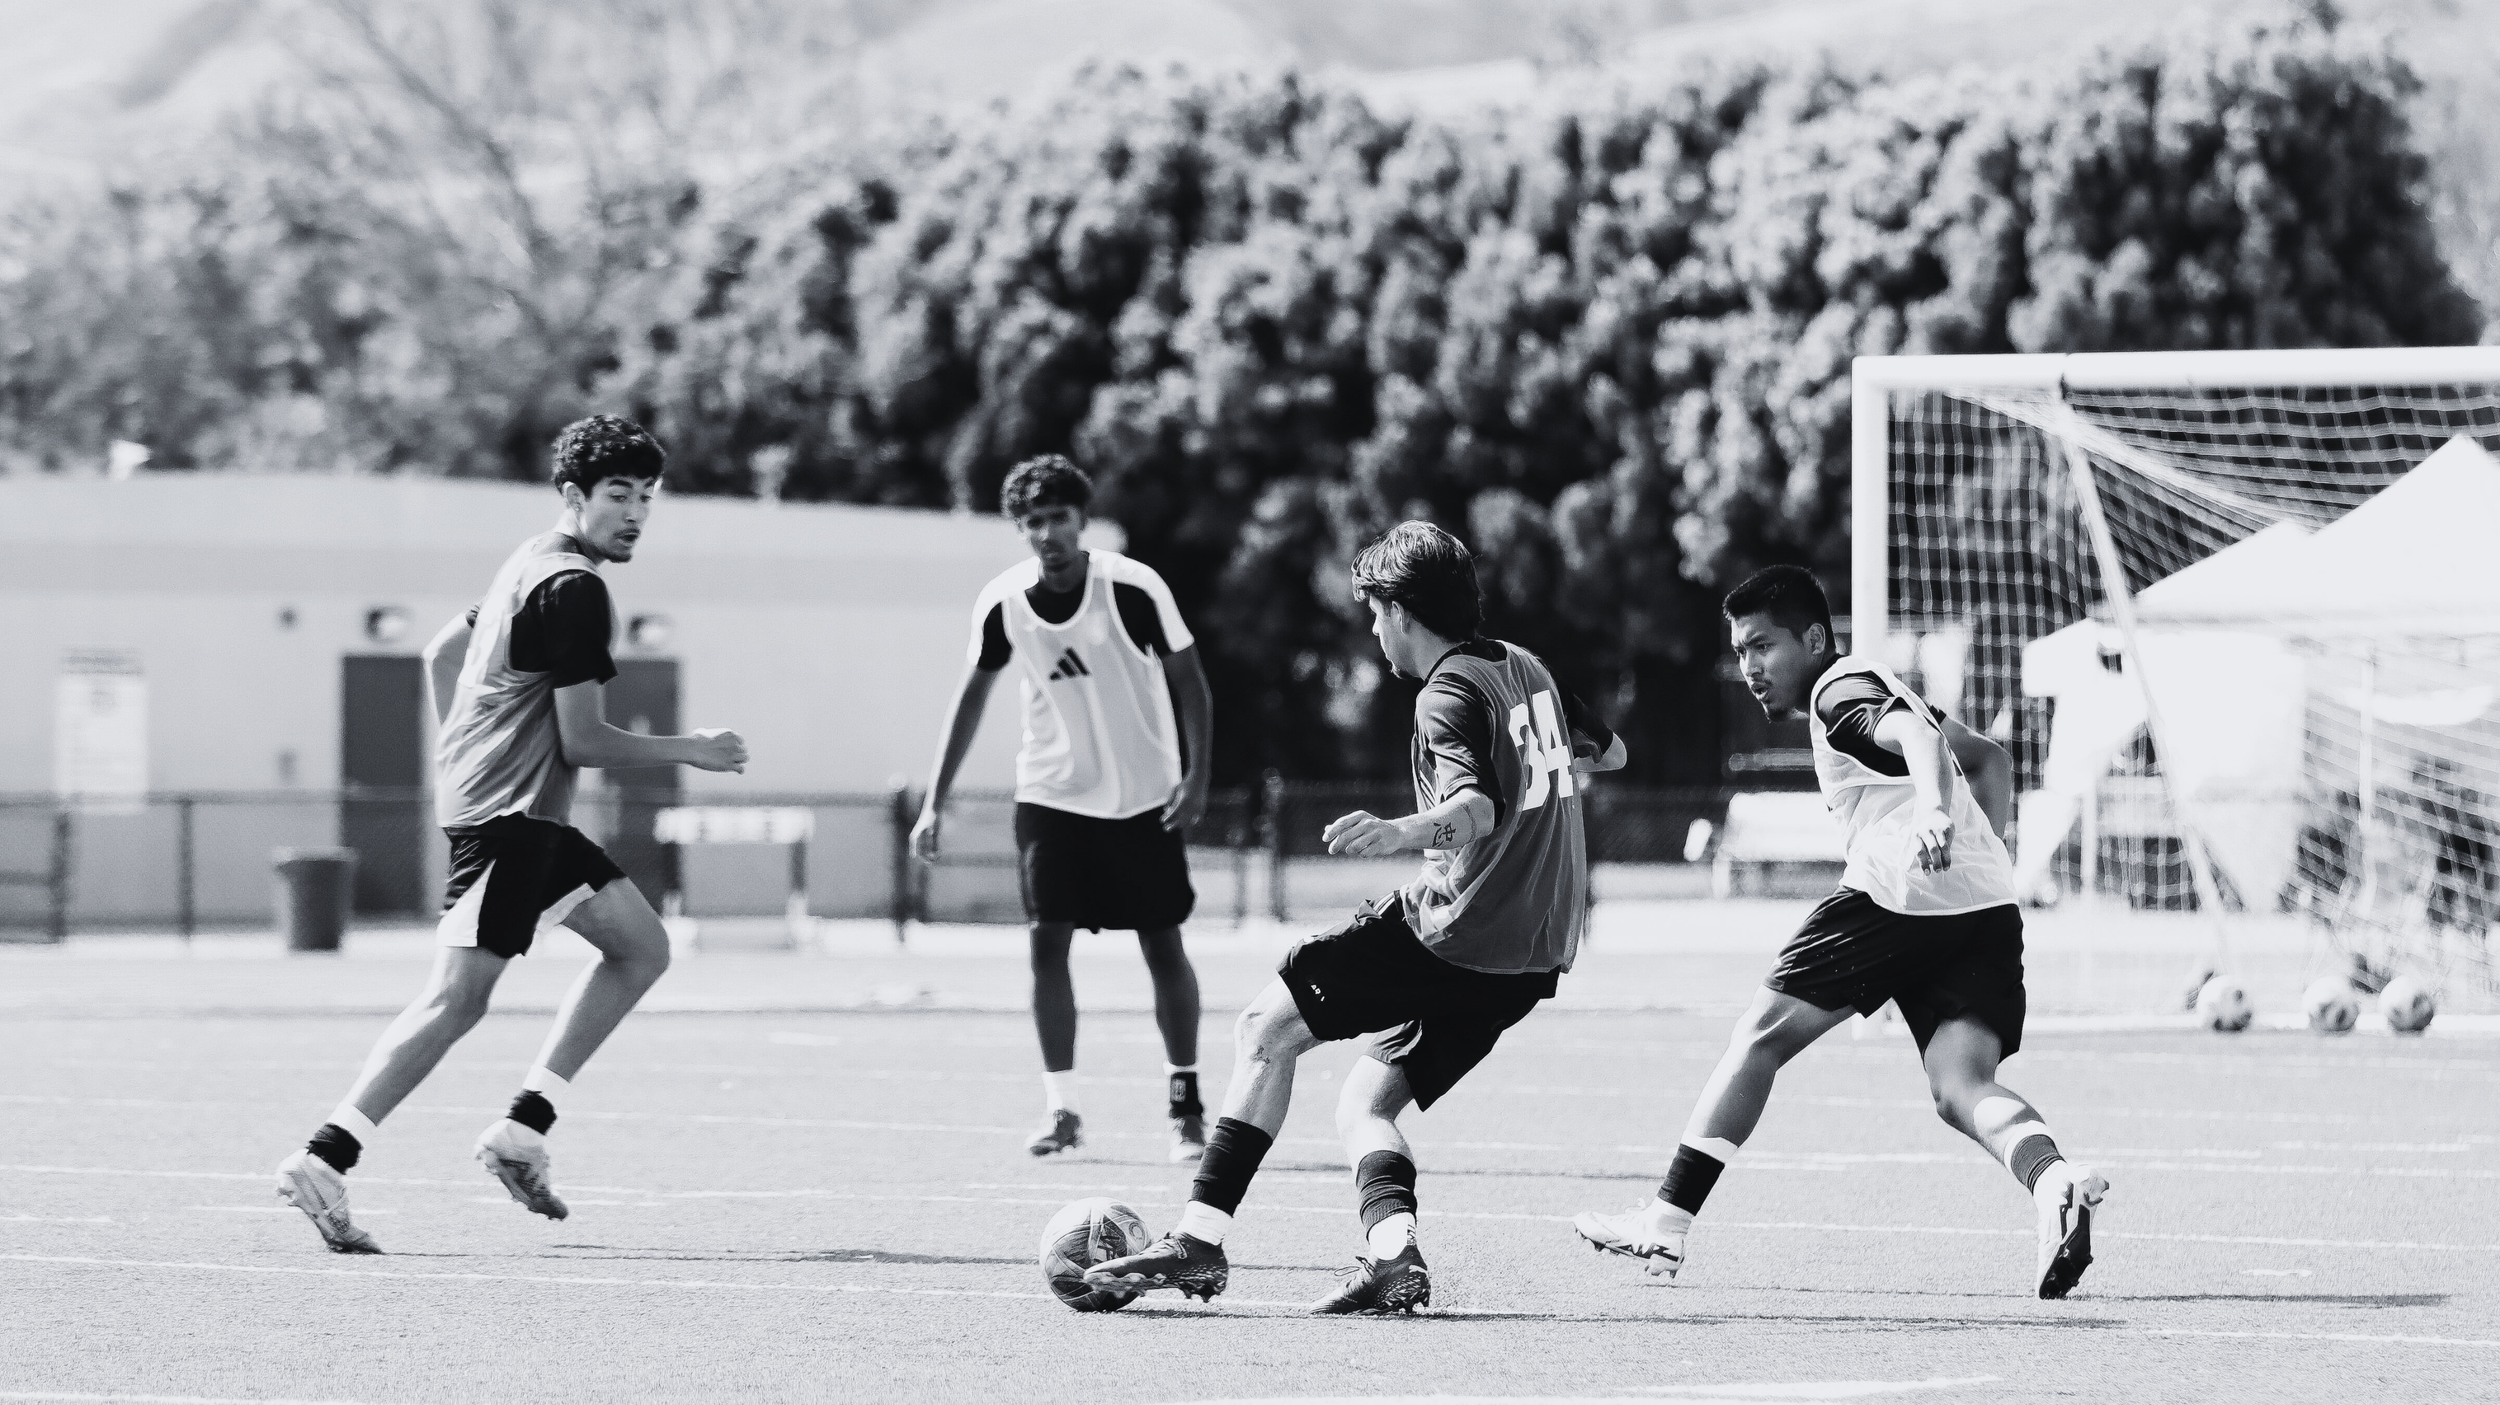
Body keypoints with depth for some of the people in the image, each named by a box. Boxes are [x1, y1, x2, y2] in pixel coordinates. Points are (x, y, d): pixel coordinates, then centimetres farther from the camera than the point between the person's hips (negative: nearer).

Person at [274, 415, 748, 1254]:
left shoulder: (532, 565, 16)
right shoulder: (574, 589, -15)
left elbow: (443, 653, 27)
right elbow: (583, 741, -16)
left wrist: (460, 756, 29)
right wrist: (689, 751, -4)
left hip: (524, 815, 11)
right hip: (508, 814, -11)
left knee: (641, 946, 12)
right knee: (457, 997, -14)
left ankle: (523, 1128, 8)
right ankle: (322, 1163, -17)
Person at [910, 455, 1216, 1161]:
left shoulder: (1133, 588, -17)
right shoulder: (1002, 603, -8)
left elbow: (1188, 678, -8)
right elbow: (973, 694, 4)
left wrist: (1196, 775, -17)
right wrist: (935, 801, 2)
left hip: (1143, 797, -2)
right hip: (1052, 795, 2)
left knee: (1164, 948, 1)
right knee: (1047, 942, -9)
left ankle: (1185, 1103, 15)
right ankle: (1060, 1110, -2)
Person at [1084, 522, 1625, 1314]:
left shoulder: (1449, 694, -11)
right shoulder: (1525, 668, 15)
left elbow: (1476, 809, -29)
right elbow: (1608, 751, 32)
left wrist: (1404, 831, -48)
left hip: (1457, 933, -9)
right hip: (1533, 956, 9)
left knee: (1266, 1030, -1)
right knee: (1364, 1105, 13)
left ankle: (1201, 1240, -7)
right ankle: (1393, 1255, -13)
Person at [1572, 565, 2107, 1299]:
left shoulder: (1841, 691, 2)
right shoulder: (1880, 689, 30)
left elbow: (1918, 736, -20)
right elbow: (1988, 758, 40)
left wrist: (1932, 811, -39)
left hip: (1899, 892, -8)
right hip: (1987, 908, 8)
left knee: (1762, 1036, 4)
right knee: (1962, 1088, -5)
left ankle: (1666, 1223, 6)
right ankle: (2055, 1179, -37)